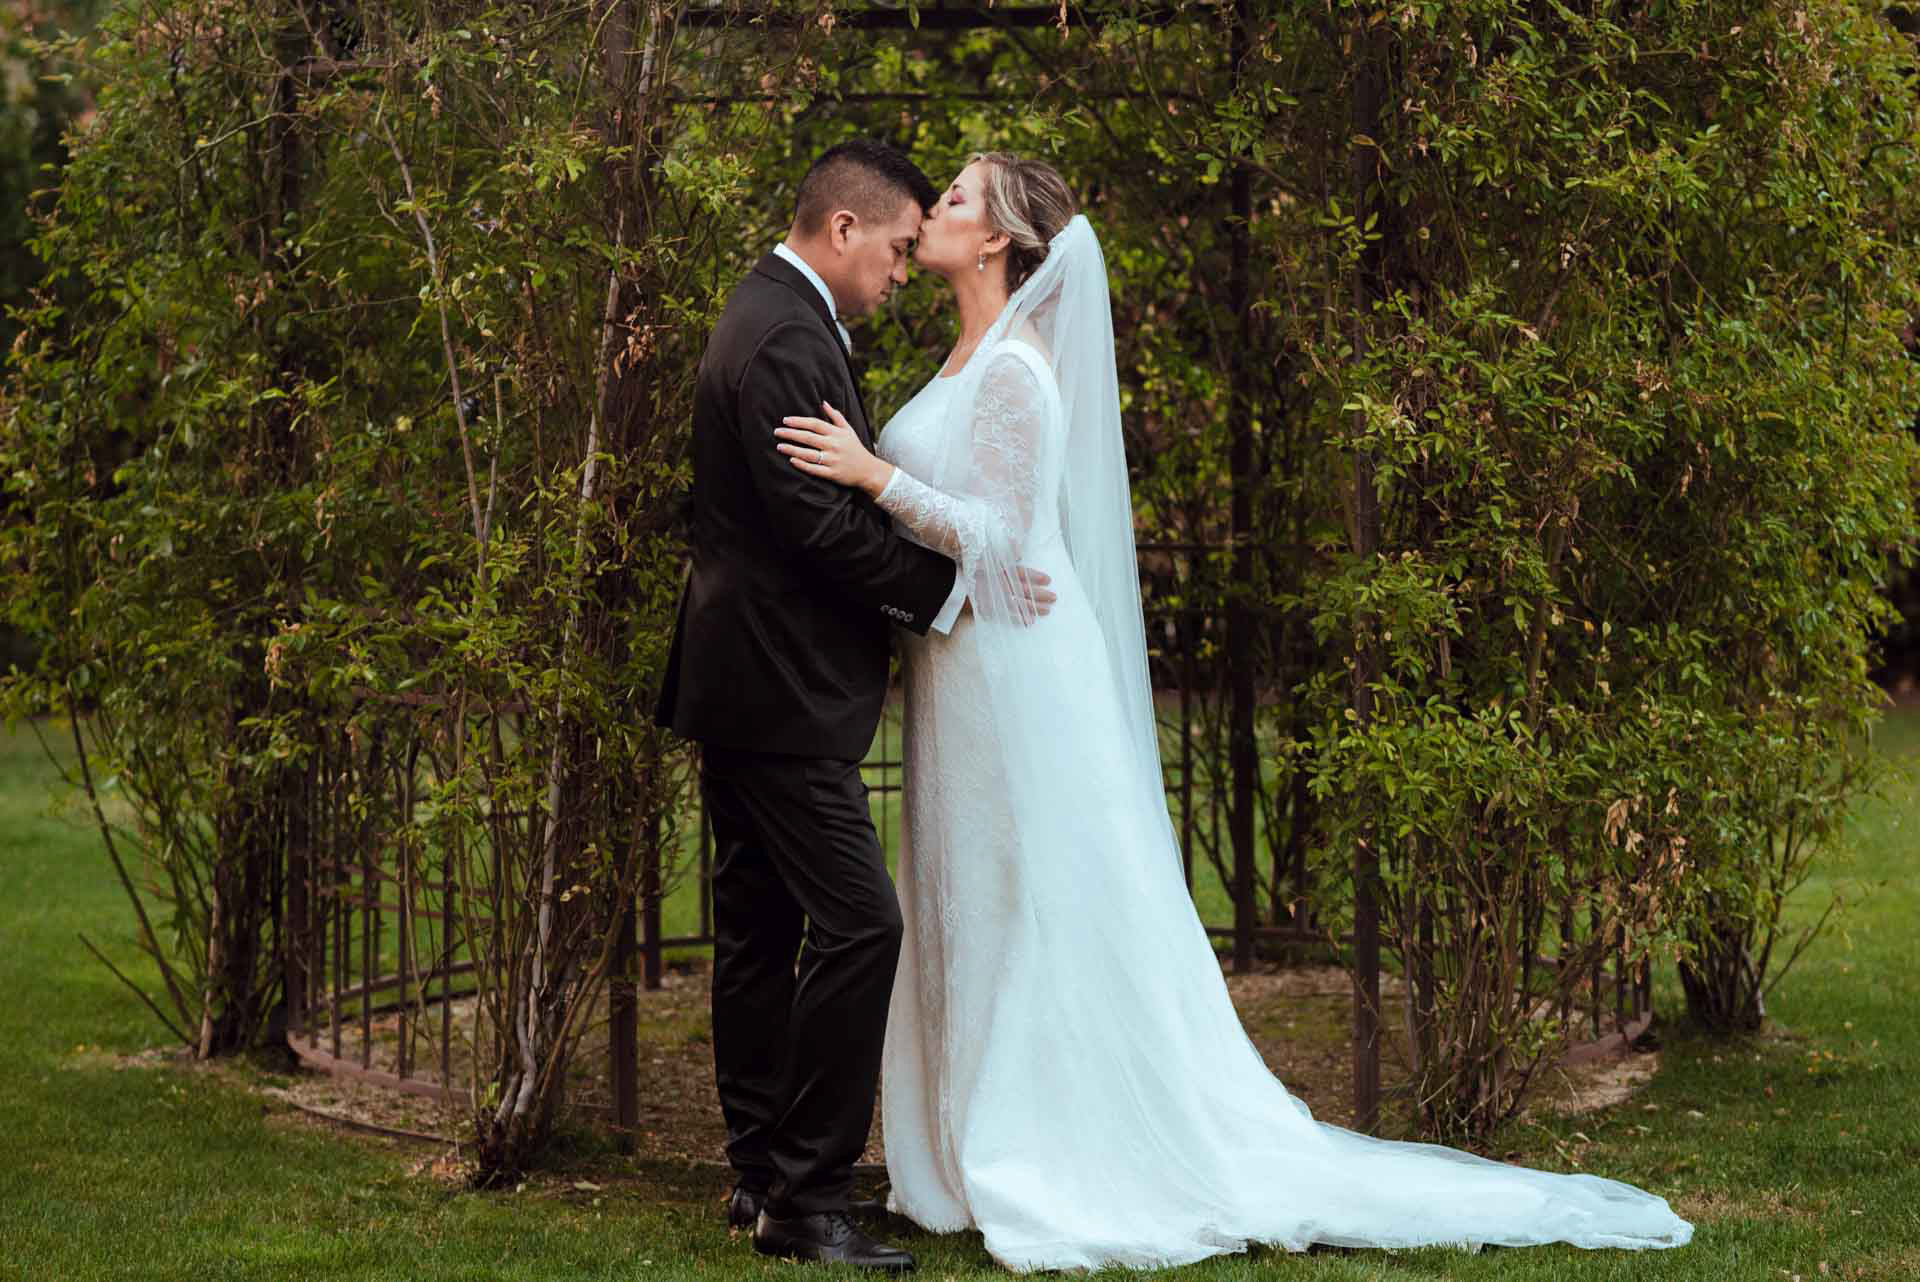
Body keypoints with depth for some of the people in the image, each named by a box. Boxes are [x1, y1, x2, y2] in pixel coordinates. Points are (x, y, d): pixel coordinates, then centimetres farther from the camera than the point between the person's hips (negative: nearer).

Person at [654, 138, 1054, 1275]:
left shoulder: (775, 321, 17)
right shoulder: (785, 340, -17)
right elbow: (817, 520, -23)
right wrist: (948, 589, -15)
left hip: (749, 681, 11)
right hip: (782, 688, -11)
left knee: (761, 929, 14)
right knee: (858, 924, -12)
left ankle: (764, 1178, 20)